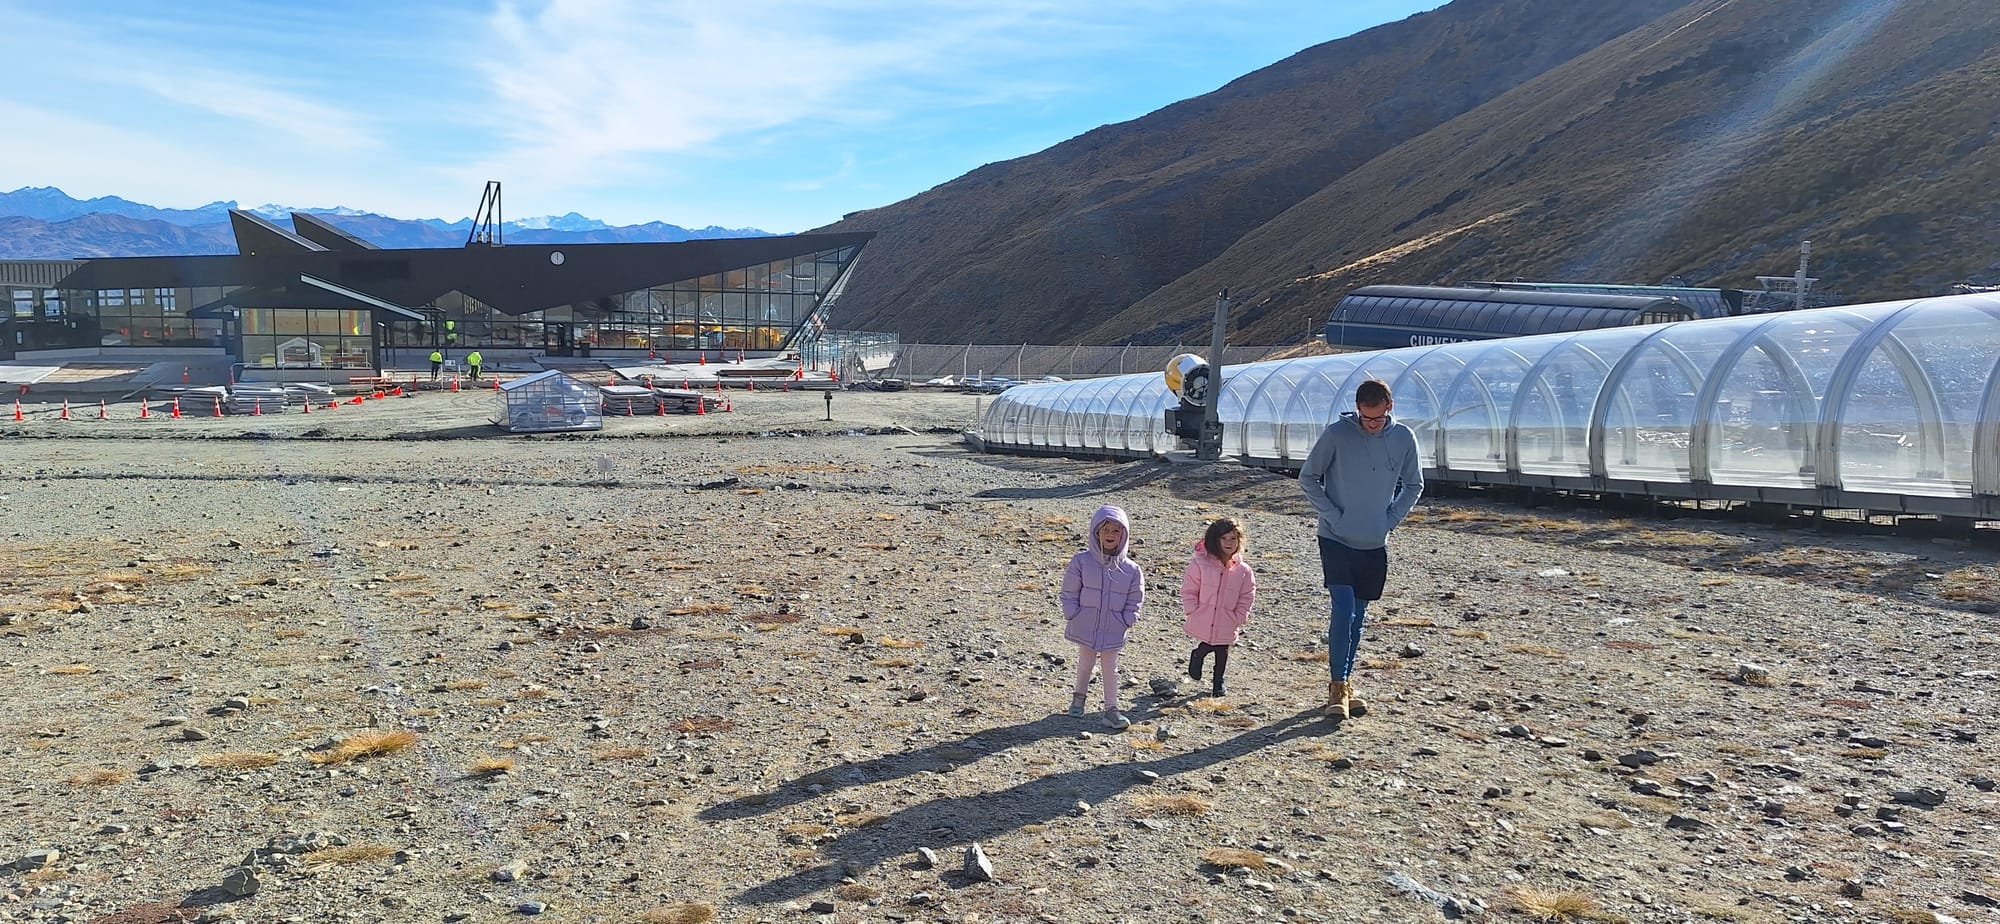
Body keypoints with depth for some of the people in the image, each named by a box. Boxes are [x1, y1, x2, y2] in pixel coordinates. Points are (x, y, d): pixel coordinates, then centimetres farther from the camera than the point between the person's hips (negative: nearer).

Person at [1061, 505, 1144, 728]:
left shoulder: (1131, 569, -5)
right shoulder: (1082, 562, -9)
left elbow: (1134, 600, 4)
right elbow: (1070, 594, -2)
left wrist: (1126, 621, -4)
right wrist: (1073, 616, -6)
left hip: (1113, 630, 0)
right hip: (1085, 626, 0)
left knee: (1110, 668, 8)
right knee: (1085, 663, 17)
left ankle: (1111, 709, 17)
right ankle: (1079, 695, 41)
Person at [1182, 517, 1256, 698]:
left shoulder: (1243, 570, -3)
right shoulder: (1200, 563, -11)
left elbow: (1247, 596, 5)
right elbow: (1189, 591, -5)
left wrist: (1238, 618, -1)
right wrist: (1193, 611, -9)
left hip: (1226, 625, 2)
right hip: (1203, 621, -2)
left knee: (1222, 652, 11)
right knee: (1207, 646, 8)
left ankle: (1218, 683, 33)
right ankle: (1197, 656, 44)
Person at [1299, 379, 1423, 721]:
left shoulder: (1404, 439, -2)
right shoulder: (1336, 434, -12)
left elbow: (1414, 486, 12)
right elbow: (1307, 478, -4)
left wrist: (1391, 519, 1)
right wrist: (1334, 516, -11)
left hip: (1375, 545, 4)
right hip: (1336, 540, -3)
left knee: (1358, 614, 11)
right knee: (1343, 609, -12)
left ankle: (1346, 682, 23)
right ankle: (1338, 687, -3)